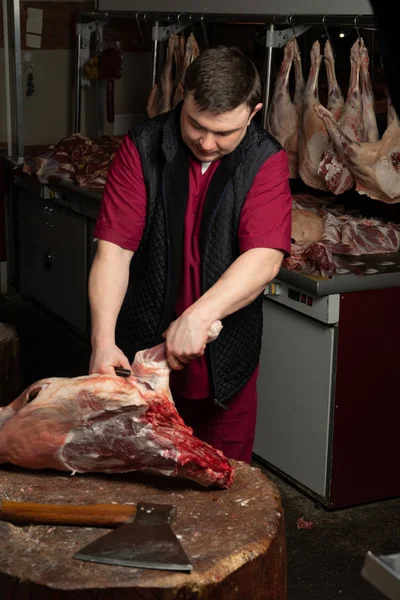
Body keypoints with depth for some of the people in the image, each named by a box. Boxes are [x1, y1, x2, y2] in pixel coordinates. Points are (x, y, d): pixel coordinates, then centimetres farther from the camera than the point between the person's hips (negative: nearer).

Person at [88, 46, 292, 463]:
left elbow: (265, 258, -21)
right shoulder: (142, 148, -8)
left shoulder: (266, 162, -9)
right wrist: (103, 340, -24)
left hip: (225, 360, 0)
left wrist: (199, 316, -34)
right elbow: (114, 249, -13)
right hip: (140, 349, 1)